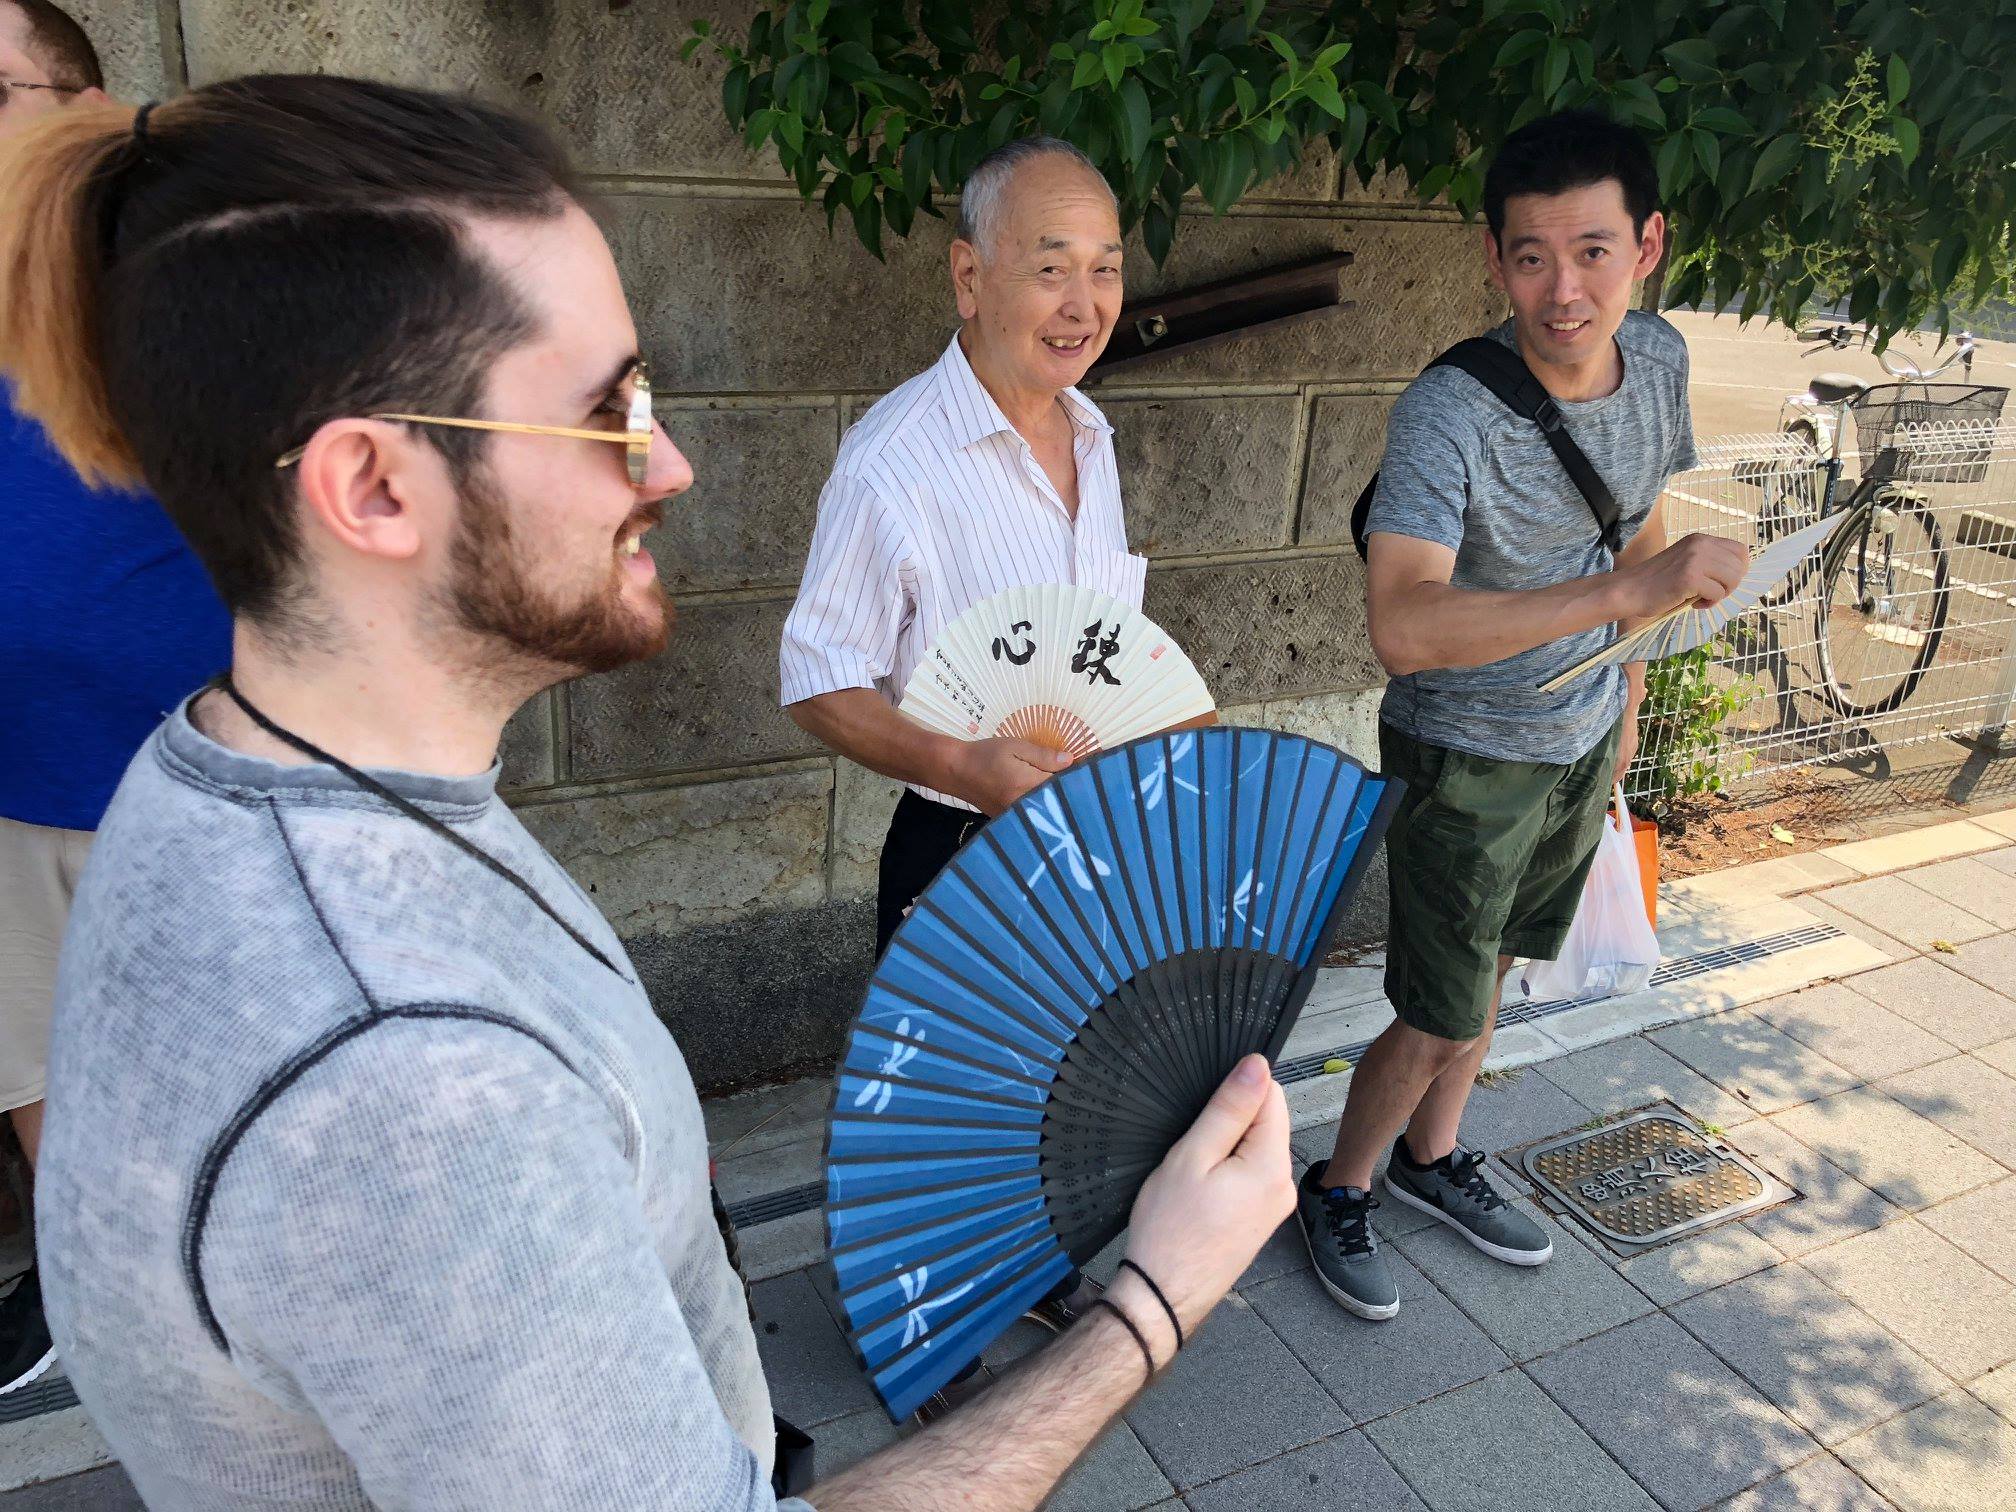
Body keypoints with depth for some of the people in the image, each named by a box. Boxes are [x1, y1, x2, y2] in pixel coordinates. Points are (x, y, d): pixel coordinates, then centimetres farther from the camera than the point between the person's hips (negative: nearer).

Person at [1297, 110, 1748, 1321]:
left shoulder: (1658, 359, -6)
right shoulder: (1449, 414, -29)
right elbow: (1402, 624, -43)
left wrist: (1629, 700, 16)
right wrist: (1627, 591, -49)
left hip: (1581, 739, 7)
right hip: (1465, 757, -6)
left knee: (1489, 971, 22)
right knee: (1441, 1024, 1)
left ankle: (1431, 1155, 46)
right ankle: (1341, 1189, 29)